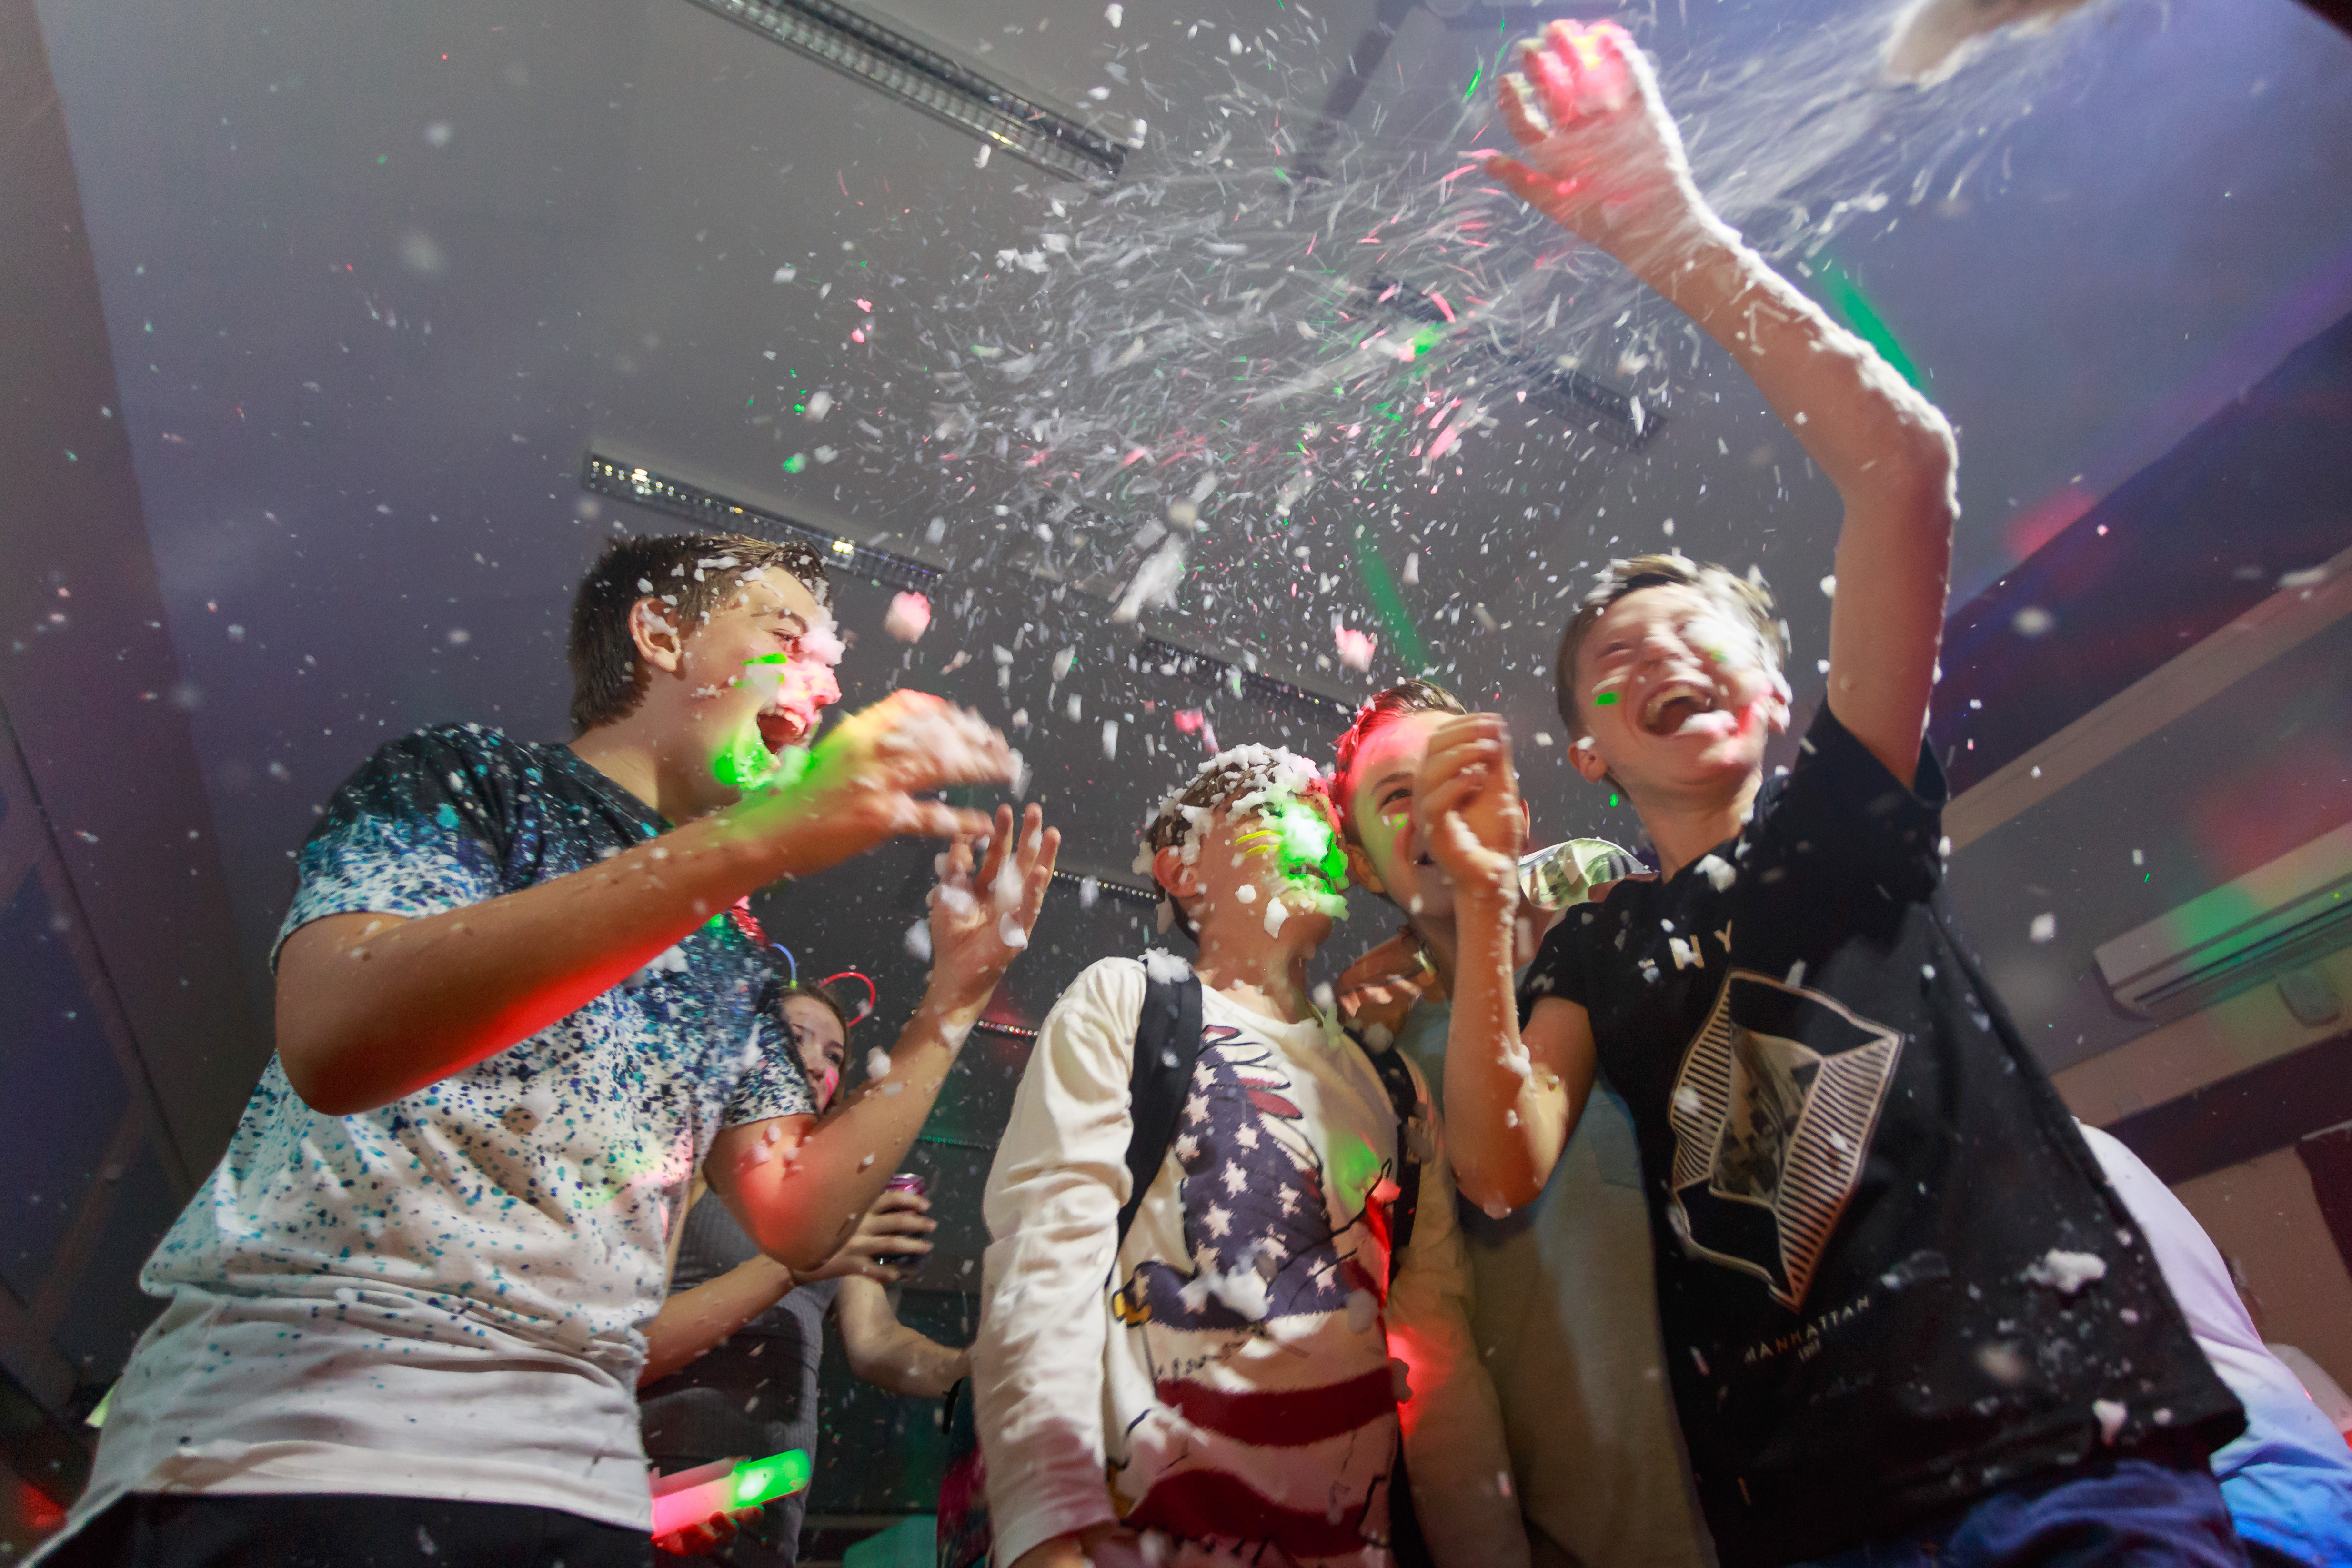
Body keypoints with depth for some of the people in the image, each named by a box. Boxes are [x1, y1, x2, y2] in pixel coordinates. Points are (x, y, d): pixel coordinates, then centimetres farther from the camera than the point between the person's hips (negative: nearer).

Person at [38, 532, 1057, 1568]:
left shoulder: (729, 953, 13)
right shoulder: (467, 778, -2)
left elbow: (799, 1219, 7)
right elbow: (333, 1038, -23)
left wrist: (956, 996, 1)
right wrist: (757, 839, -29)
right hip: (283, 1440, -5)